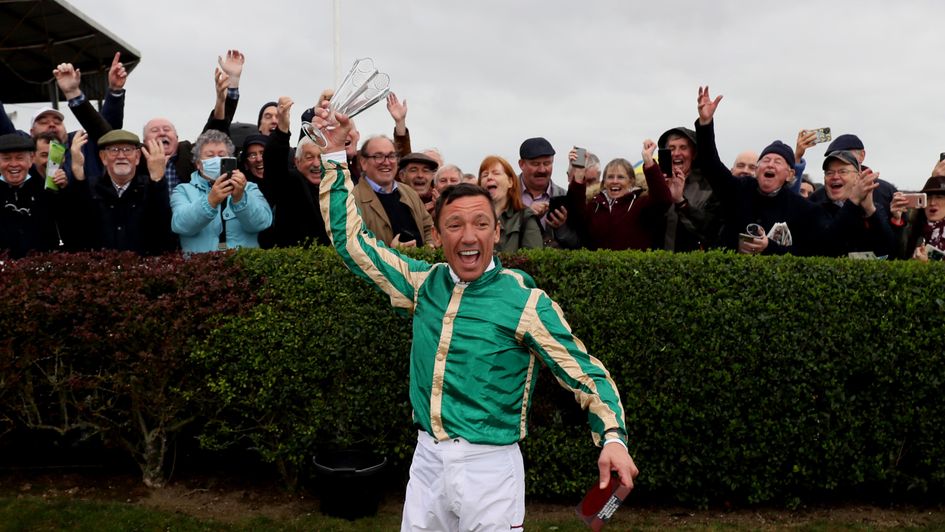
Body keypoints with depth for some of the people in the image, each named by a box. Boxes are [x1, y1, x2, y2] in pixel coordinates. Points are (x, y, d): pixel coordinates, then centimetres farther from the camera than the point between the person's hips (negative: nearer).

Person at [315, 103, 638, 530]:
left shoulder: (524, 300, -10)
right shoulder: (423, 283, 2)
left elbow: (584, 373, -7)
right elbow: (350, 239, 9)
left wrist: (613, 437, -24)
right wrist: (334, 153, 6)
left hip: (489, 467, -4)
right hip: (427, 461, 4)